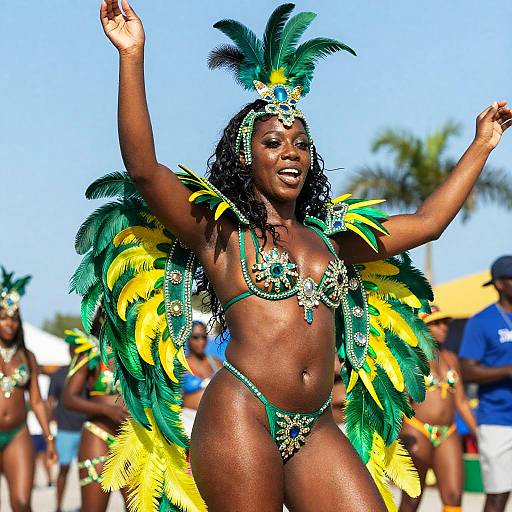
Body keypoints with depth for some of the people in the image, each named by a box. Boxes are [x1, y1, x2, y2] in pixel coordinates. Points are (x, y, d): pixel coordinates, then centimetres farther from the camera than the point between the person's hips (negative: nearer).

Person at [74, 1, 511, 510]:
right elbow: (142, 168, -7)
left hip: (315, 430, 5)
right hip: (241, 417, -5)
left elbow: (428, 221, 27)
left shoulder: (330, 236, 20)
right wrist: (133, 54, -14)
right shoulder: (219, 230, 6)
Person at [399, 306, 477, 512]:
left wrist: (477, 433, 13)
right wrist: (405, 436, -17)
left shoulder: (451, 359, 16)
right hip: (417, 433, -4)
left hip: (448, 436, 4)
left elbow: (461, 401, 18)